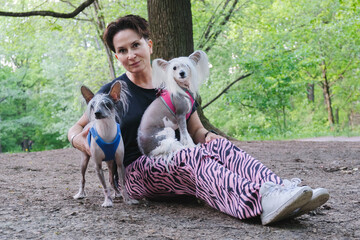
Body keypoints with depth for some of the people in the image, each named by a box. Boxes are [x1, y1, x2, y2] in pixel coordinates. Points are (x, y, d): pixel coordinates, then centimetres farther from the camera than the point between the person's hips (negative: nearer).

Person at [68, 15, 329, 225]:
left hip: (177, 165, 4)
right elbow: (75, 129, 9)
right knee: (193, 156, -34)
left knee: (219, 145, -27)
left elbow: (196, 130, 15)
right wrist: (81, 139, -16)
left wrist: (207, 136, -10)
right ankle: (261, 202, -60)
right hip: (138, 172, -4)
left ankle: (282, 190, -50)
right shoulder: (114, 91, 3)